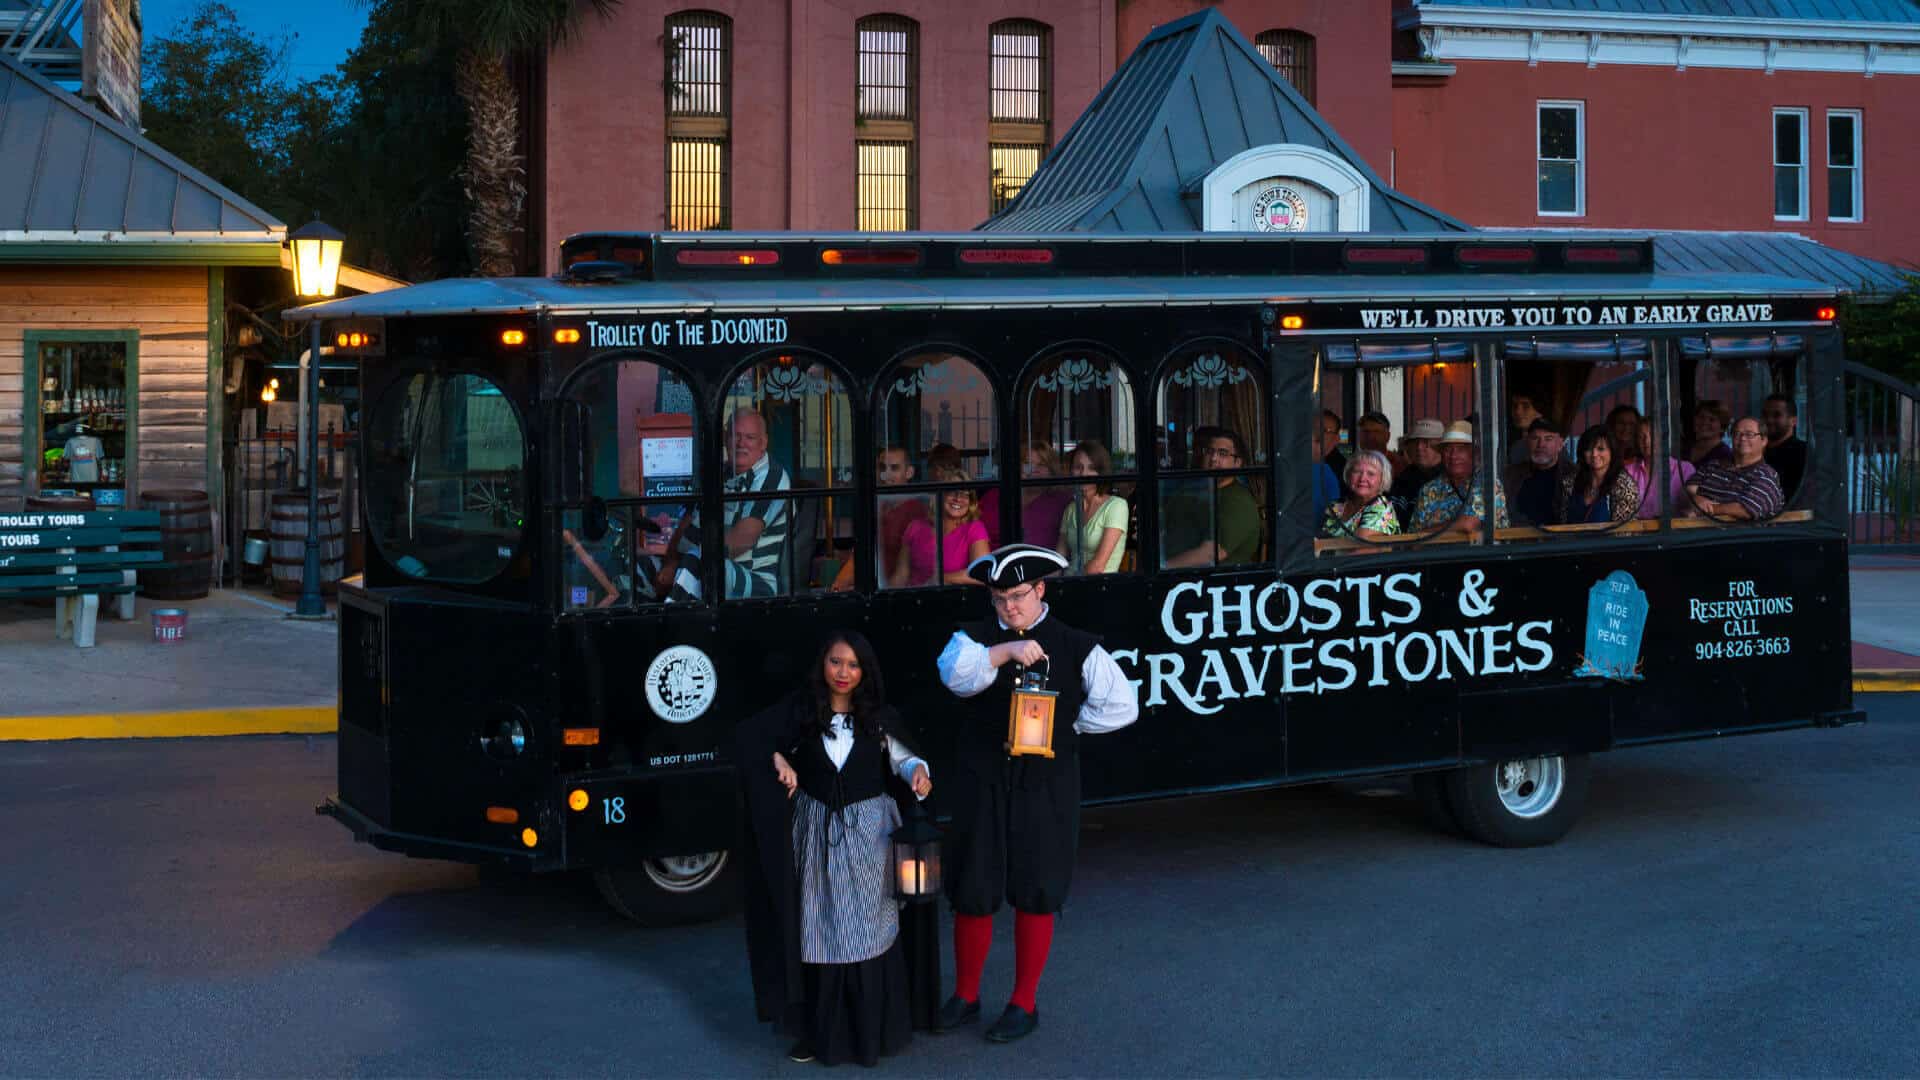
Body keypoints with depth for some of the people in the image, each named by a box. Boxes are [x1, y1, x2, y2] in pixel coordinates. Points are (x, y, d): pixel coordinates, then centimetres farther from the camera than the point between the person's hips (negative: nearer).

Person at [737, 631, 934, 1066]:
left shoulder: (878, 715, -3)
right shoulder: (800, 708, -5)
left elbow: (899, 752, 8)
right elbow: (746, 736, -4)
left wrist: (917, 771, -12)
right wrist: (777, 758, -20)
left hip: (867, 831, -1)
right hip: (816, 831, 1)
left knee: (867, 927, 3)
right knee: (818, 929, 8)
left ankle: (874, 1028, 12)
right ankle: (822, 1030, 16)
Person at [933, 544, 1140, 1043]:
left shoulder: (1076, 647, 0)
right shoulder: (974, 638, 3)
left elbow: (1121, 706, -2)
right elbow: (955, 674, -20)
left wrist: (1063, 724, -1)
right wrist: (1006, 651, -31)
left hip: (1046, 788, -1)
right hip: (982, 784, 1)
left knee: (1035, 895, 6)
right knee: (972, 893, 8)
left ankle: (1024, 1003, 21)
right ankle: (965, 997, 26)